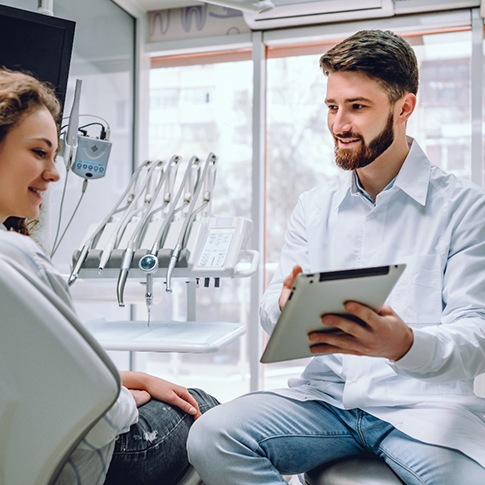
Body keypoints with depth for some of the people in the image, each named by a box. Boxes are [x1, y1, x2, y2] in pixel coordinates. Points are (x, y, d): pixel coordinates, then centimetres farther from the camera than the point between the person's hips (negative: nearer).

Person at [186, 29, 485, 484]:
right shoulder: (314, 206, 12)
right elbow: (272, 305, 9)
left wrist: (406, 344, -29)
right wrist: (285, 304, -17)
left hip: (421, 402, -3)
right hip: (326, 395, 4)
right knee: (211, 437, -21)